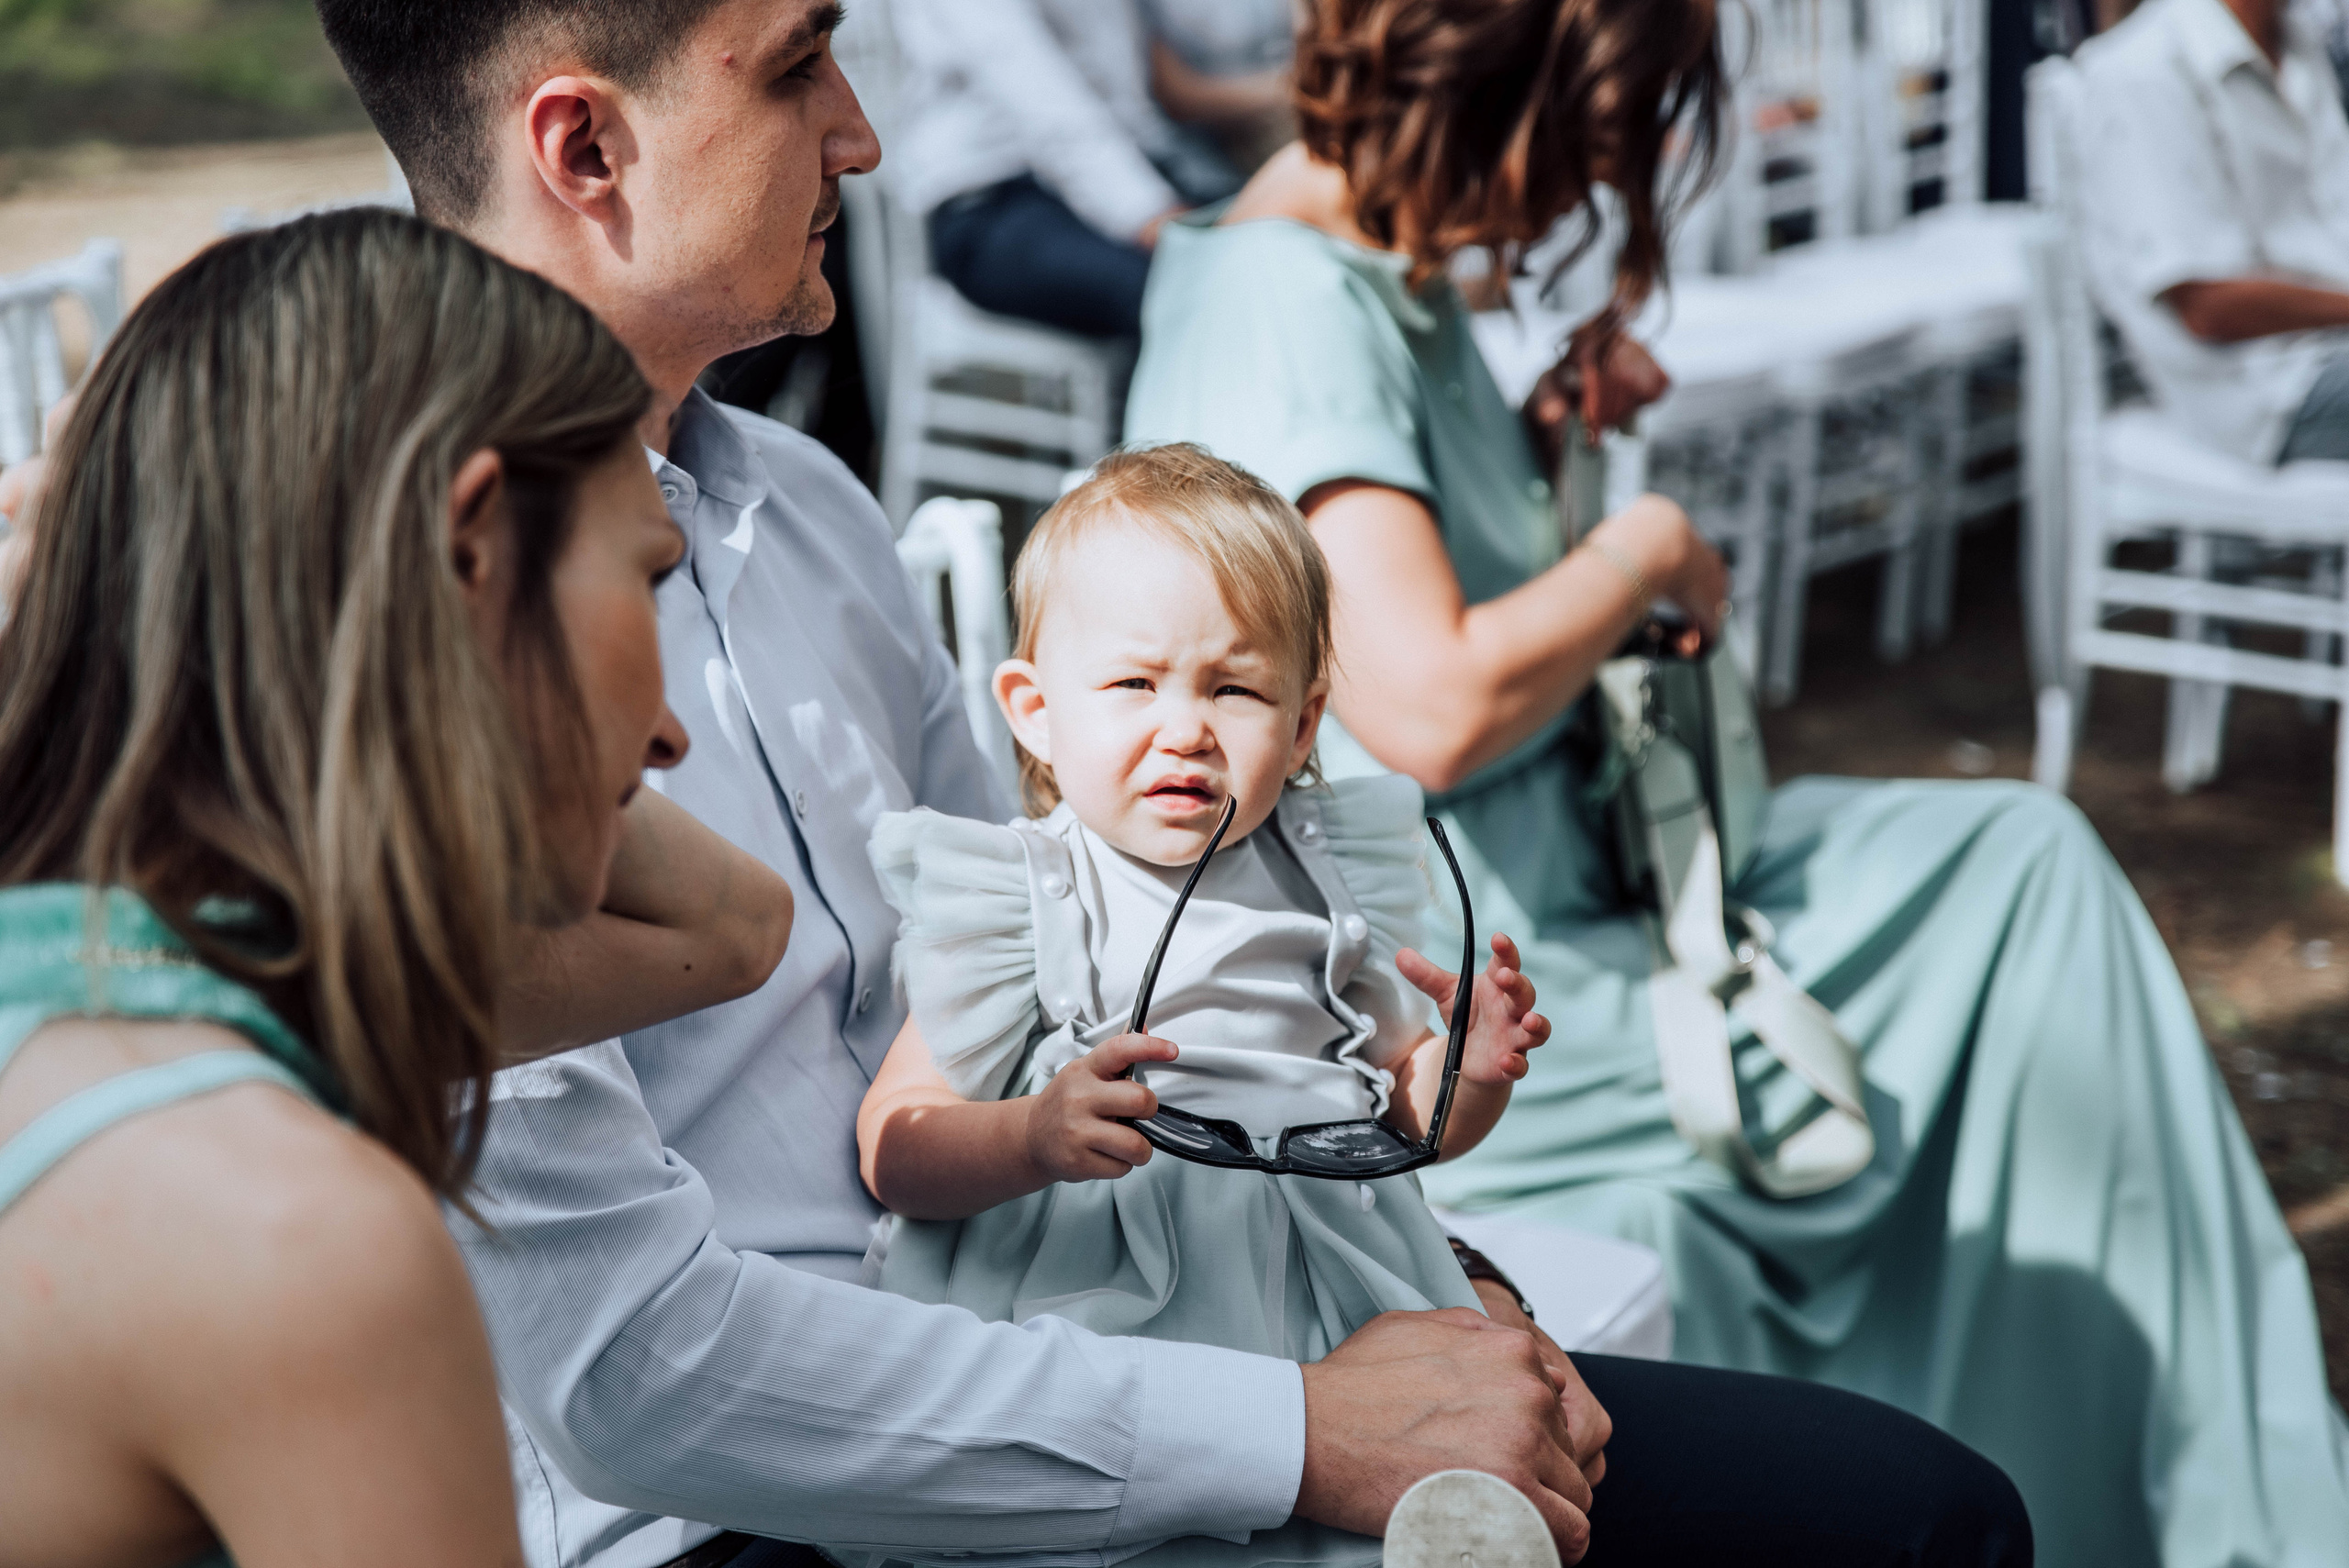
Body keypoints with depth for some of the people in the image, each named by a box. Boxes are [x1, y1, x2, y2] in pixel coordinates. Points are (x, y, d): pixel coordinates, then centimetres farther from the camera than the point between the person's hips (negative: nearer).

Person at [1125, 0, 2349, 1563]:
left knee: (2032, 865, 7)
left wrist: (1556, 441, 6)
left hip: (1557, 870, 10)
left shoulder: (1395, 282, 9)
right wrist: (1647, 548, -16)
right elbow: (1433, 705, -33)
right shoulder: (1282, 303, -22)